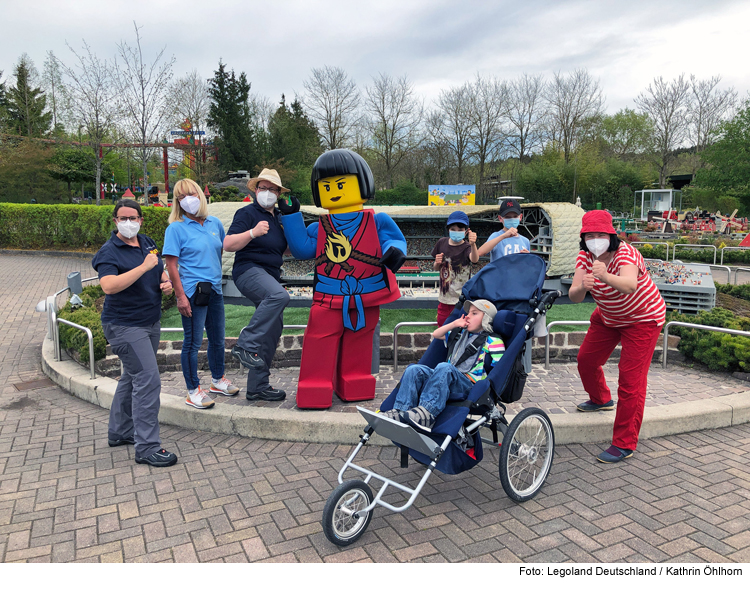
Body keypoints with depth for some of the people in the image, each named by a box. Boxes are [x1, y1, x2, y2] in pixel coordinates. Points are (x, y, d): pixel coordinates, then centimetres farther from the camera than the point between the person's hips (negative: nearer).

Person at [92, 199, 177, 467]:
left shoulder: (147, 242, 10)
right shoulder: (109, 252, -13)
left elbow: (159, 271, 23)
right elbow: (109, 286, -29)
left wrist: (166, 282, 0)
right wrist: (144, 267, -29)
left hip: (150, 323, 9)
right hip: (125, 326, -9)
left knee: (132, 377, 19)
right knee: (148, 381, -14)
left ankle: (120, 432, 35)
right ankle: (147, 448, -7)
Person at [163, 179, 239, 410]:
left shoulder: (214, 223, 9)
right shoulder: (176, 228, -7)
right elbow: (171, 264, -10)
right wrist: (180, 295, -15)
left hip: (215, 289, 6)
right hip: (192, 292, -6)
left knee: (217, 339, 17)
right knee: (193, 342, 2)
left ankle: (218, 380, 36)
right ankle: (193, 391, 15)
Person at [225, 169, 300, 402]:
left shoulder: (279, 216, 17)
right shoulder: (247, 213, -4)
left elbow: (289, 249, 20)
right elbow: (228, 244, -12)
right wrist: (253, 232, -26)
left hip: (270, 276, 8)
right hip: (249, 270, -8)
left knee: (273, 330, 5)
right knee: (279, 296, -38)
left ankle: (257, 387, 14)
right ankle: (246, 345, -29)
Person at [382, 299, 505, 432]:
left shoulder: (493, 341, 6)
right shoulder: (461, 334, 28)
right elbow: (436, 335, 32)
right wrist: (454, 324, 19)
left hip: (469, 385, -7)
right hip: (446, 378, 7)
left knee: (444, 368, -38)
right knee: (414, 370, -15)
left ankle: (426, 413, -52)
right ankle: (400, 411, -30)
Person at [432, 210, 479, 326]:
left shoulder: (466, 247, -13)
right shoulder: (442, 243, 1)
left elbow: (475, 259, -38)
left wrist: (473, 245, -58)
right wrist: (437, 263, -11)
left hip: (462, 300, -4)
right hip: (444, 299, 5)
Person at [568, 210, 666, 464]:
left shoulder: (626, 253, -31)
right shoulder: (585, 256, -14)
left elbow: (630, 285, -54)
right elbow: (573, 296, -26)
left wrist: (606, 276, -73)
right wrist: (582, 287, -49)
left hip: (642, 319, -6)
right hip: (607, 316, 7)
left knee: (631, 378, -11)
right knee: (586, 359, 14)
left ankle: (624, 444, -1)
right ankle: (600, 399, 46)